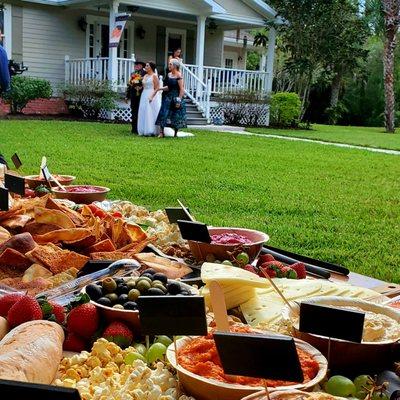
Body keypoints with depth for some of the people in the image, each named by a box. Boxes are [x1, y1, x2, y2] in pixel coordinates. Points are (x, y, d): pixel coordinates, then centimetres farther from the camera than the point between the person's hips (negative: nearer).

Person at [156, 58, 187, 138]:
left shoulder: (179, 76, -12)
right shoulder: (168, 75, 10)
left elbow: (182, 89, -15)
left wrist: (179, 100, -19)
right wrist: (160, 88, 1)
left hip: (175, 98, -7)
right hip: (168, 98, 7)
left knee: (176, 117, 3)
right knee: (163, 114, -3)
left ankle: (175, 134, 15)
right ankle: (162, 132, -2)